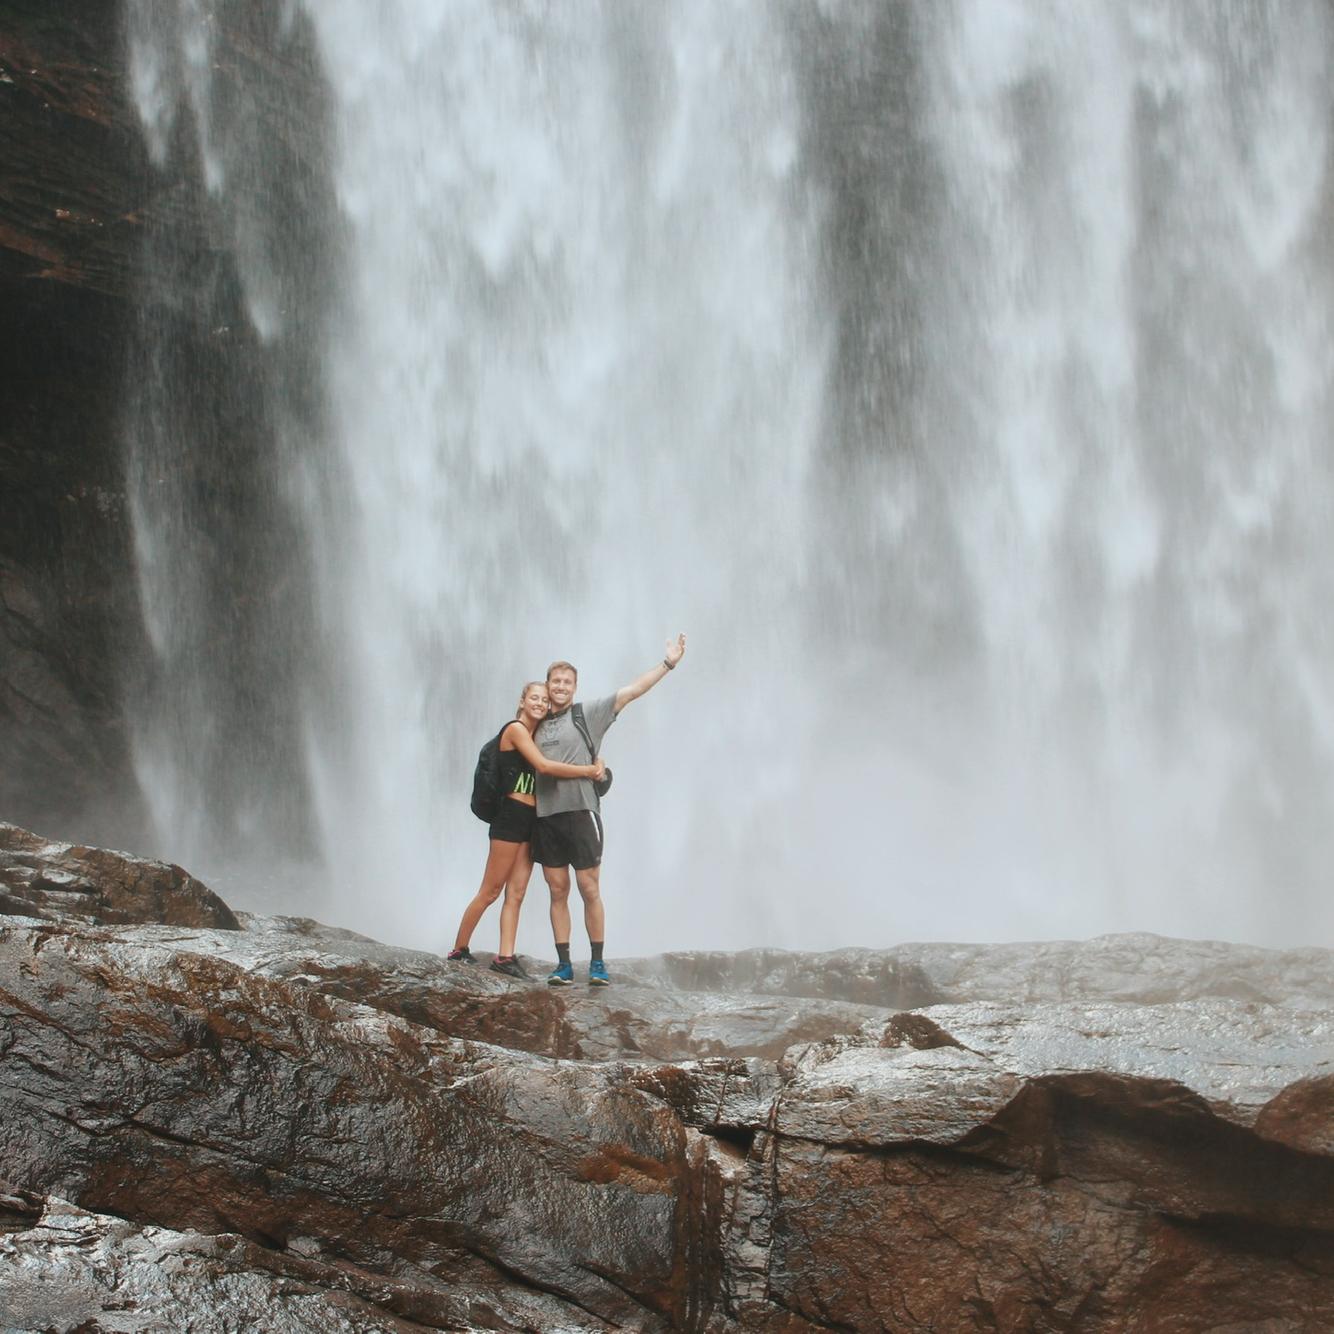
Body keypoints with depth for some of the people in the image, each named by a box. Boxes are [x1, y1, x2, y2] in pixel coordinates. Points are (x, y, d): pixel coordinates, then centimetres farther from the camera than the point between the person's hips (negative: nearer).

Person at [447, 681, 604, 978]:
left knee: (516, 893, 3)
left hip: (530, 820, 8)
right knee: (490, 892, -2)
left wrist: (596, 762, -4)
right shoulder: (516, 729, -9)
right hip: (511, 816, -8)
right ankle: (458, 950, 8)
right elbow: (544, 766, -21)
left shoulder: (538, 735, 18)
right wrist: (588, 771, -18)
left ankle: (505, 958, 1)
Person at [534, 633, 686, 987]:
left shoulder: (588, 715, 4)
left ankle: (598, 964, 7)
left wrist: (667, 663, -8)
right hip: (545, 816, 3)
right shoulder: (538, 725, 15)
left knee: (589, 890, -1)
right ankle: (564, 965, 8)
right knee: (558, 891, 5)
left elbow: (630, 691, -3)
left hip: (580, 812, -3)